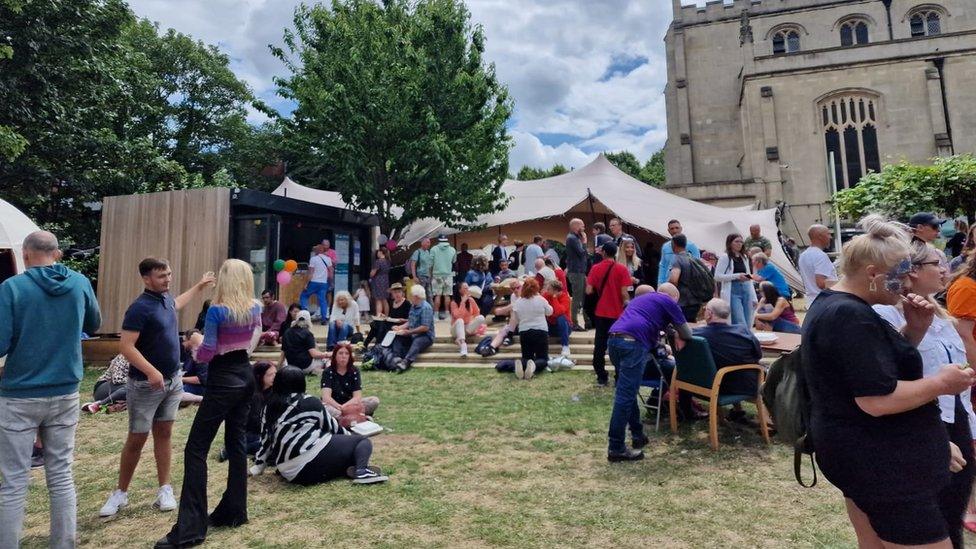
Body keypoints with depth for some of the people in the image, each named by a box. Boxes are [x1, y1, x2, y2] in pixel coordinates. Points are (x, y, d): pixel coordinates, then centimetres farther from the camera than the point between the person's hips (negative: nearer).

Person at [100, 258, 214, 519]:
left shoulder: (166, 299, 6)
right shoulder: (140, 308, -18)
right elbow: (126, 346, -23)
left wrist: (200, 286, 39)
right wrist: (151, 371, -33)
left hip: (173, 380, 7)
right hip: (145, 384, -7)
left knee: (164, 434, 11)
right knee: (136, 439, 3)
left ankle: (165, 490, 18)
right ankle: (120, 493, 21)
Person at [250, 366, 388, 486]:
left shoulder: (270, 406, 14)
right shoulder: (310, 402, 2)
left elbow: (265, 439, 21)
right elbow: (331, 426, 12)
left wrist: (258, 466, 36)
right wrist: (349, 436, 30)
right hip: (315, 458, -6)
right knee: (363, 441, 8)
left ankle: (350, 468, -7)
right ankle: (361, 471, -20)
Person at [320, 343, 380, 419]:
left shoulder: (355, 371, -4)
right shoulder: (328, 372, -10)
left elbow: (357, 396, -13)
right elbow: (326, 397, -23)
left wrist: (343, 407, -31)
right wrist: (340, 408, -40)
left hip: (350, 404, 3)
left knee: (375, 401, -22)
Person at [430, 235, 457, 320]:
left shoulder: (434, 249, -3)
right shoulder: (452, 250, 4)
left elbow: (431, 263, -1)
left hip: (437, 274, -2)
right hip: (448, 275, 2)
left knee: (437, 295, 0)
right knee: (447, 295, 6)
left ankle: (436, 313, 0)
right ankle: (446, 313, 8)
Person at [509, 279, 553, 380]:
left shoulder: (517, 302, -2)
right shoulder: (540, 299, -6)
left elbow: (514, 321, 4)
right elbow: (550, 312, 12)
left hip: (524, 333, 2)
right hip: (541, 332, -2)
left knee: (527, 357, 16)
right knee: (543, 358, 8)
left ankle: (521, 364, -22)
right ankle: (534, 366, -30)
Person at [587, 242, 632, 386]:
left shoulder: (595, 268, -3)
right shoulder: (622, 269, -9)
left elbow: (589, 291, -6)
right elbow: (624, 293, -13)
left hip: (600, 313, 2)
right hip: (618, 313, -2)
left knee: (600, 346, 9)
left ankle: (602, 377, 13)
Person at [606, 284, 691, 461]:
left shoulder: (641, 298, 35)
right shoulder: (669, 302, 16)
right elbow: (686, 334, 22)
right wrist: (678, 335, 43)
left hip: (614, 338, 8)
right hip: (632, 342, -8)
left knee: (627, 392, 20)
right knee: (625, 396, -7)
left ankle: (637, 435, 28)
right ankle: (616, 448, -4)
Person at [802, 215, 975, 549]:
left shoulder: (831, 304, 9)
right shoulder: (851, 316, -24)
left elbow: (884, 360, 18)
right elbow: (877, 399, -28)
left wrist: (915, 328, 3)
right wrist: (940, 383, -14)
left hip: (862, 453, 11)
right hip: (881, 462, -11)